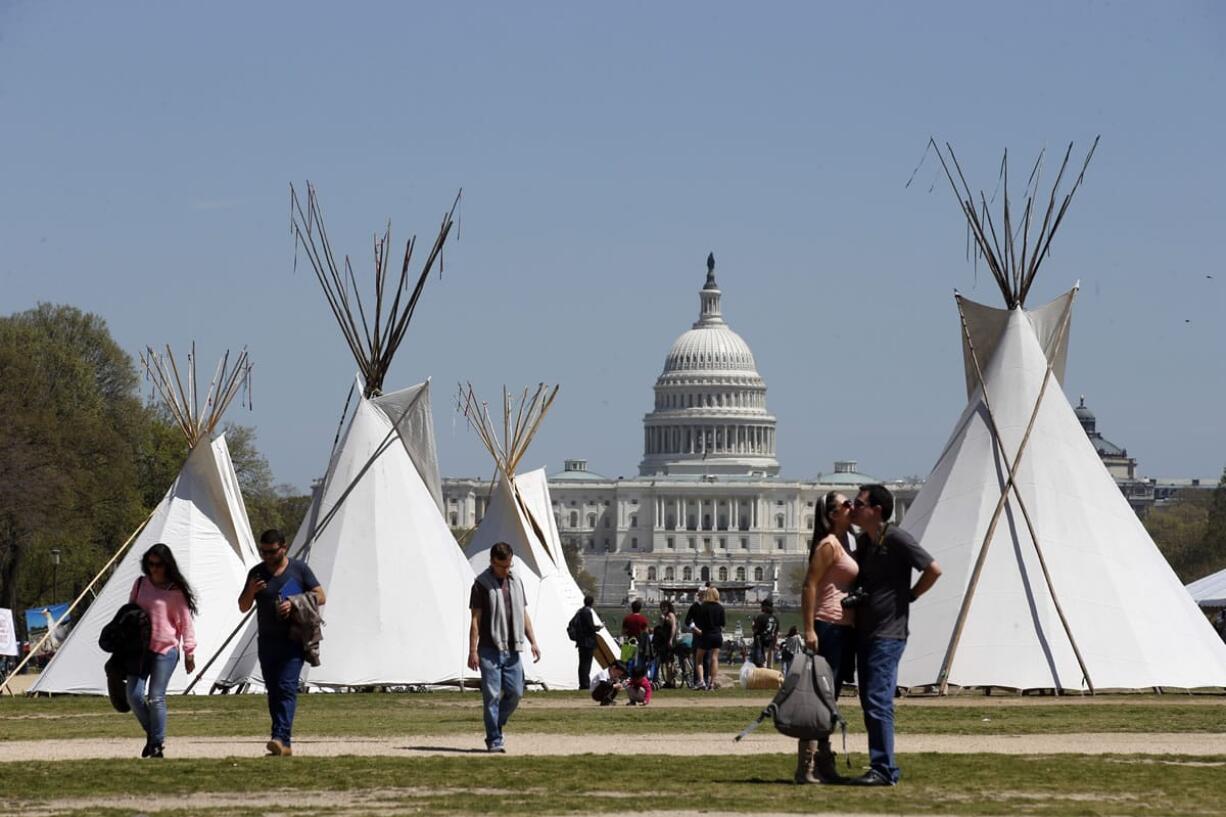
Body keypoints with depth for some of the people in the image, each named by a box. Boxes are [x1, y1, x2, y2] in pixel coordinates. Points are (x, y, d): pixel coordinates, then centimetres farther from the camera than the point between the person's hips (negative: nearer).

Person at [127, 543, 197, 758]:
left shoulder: (175, 591, -4)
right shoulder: (140, 584, 10)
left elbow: (185, 623, 0)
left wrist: (189, 652, -1)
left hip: (165, 650, -4)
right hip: (140, 647, 4)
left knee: (156, 698, -8)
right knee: (134, 694, -5)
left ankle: (158, 744, 2)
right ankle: (151, 734, 16)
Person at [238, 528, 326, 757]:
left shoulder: (299, 569, 3)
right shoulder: (257, 573, 12)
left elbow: (320, 597, 4)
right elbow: (243, 607, 17)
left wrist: (294, 604, -12)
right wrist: (251, 592, -5)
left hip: (292, 641, -4)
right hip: (267, 642, 4)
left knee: (287, 688, -16)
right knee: (273, 693, 4)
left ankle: (281, 738, -27)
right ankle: (285, 743, 8)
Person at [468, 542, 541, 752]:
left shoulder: (516, 582, 13)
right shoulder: (482, 584, -4)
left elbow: (524, 614, 18)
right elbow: (475, 620, -6)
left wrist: (533, 642, 10)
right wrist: (472, 651, -12)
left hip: (512, 649, 5)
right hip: (490, 650, -5)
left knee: (515, 692, 3)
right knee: (492, 696, -5)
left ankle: (496, 725, 23)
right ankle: (494, 740, -1)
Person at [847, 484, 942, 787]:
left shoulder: (896, 539, -12)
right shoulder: (863, 541, 13)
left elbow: (933, 569, -13)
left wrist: (910, 595, -6)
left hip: (888, 634, -9)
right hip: (865, 633, 9)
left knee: (878, 702, -12)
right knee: (869, 703, 9)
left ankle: (884, 770, -11)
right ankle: (879, 767, 13)